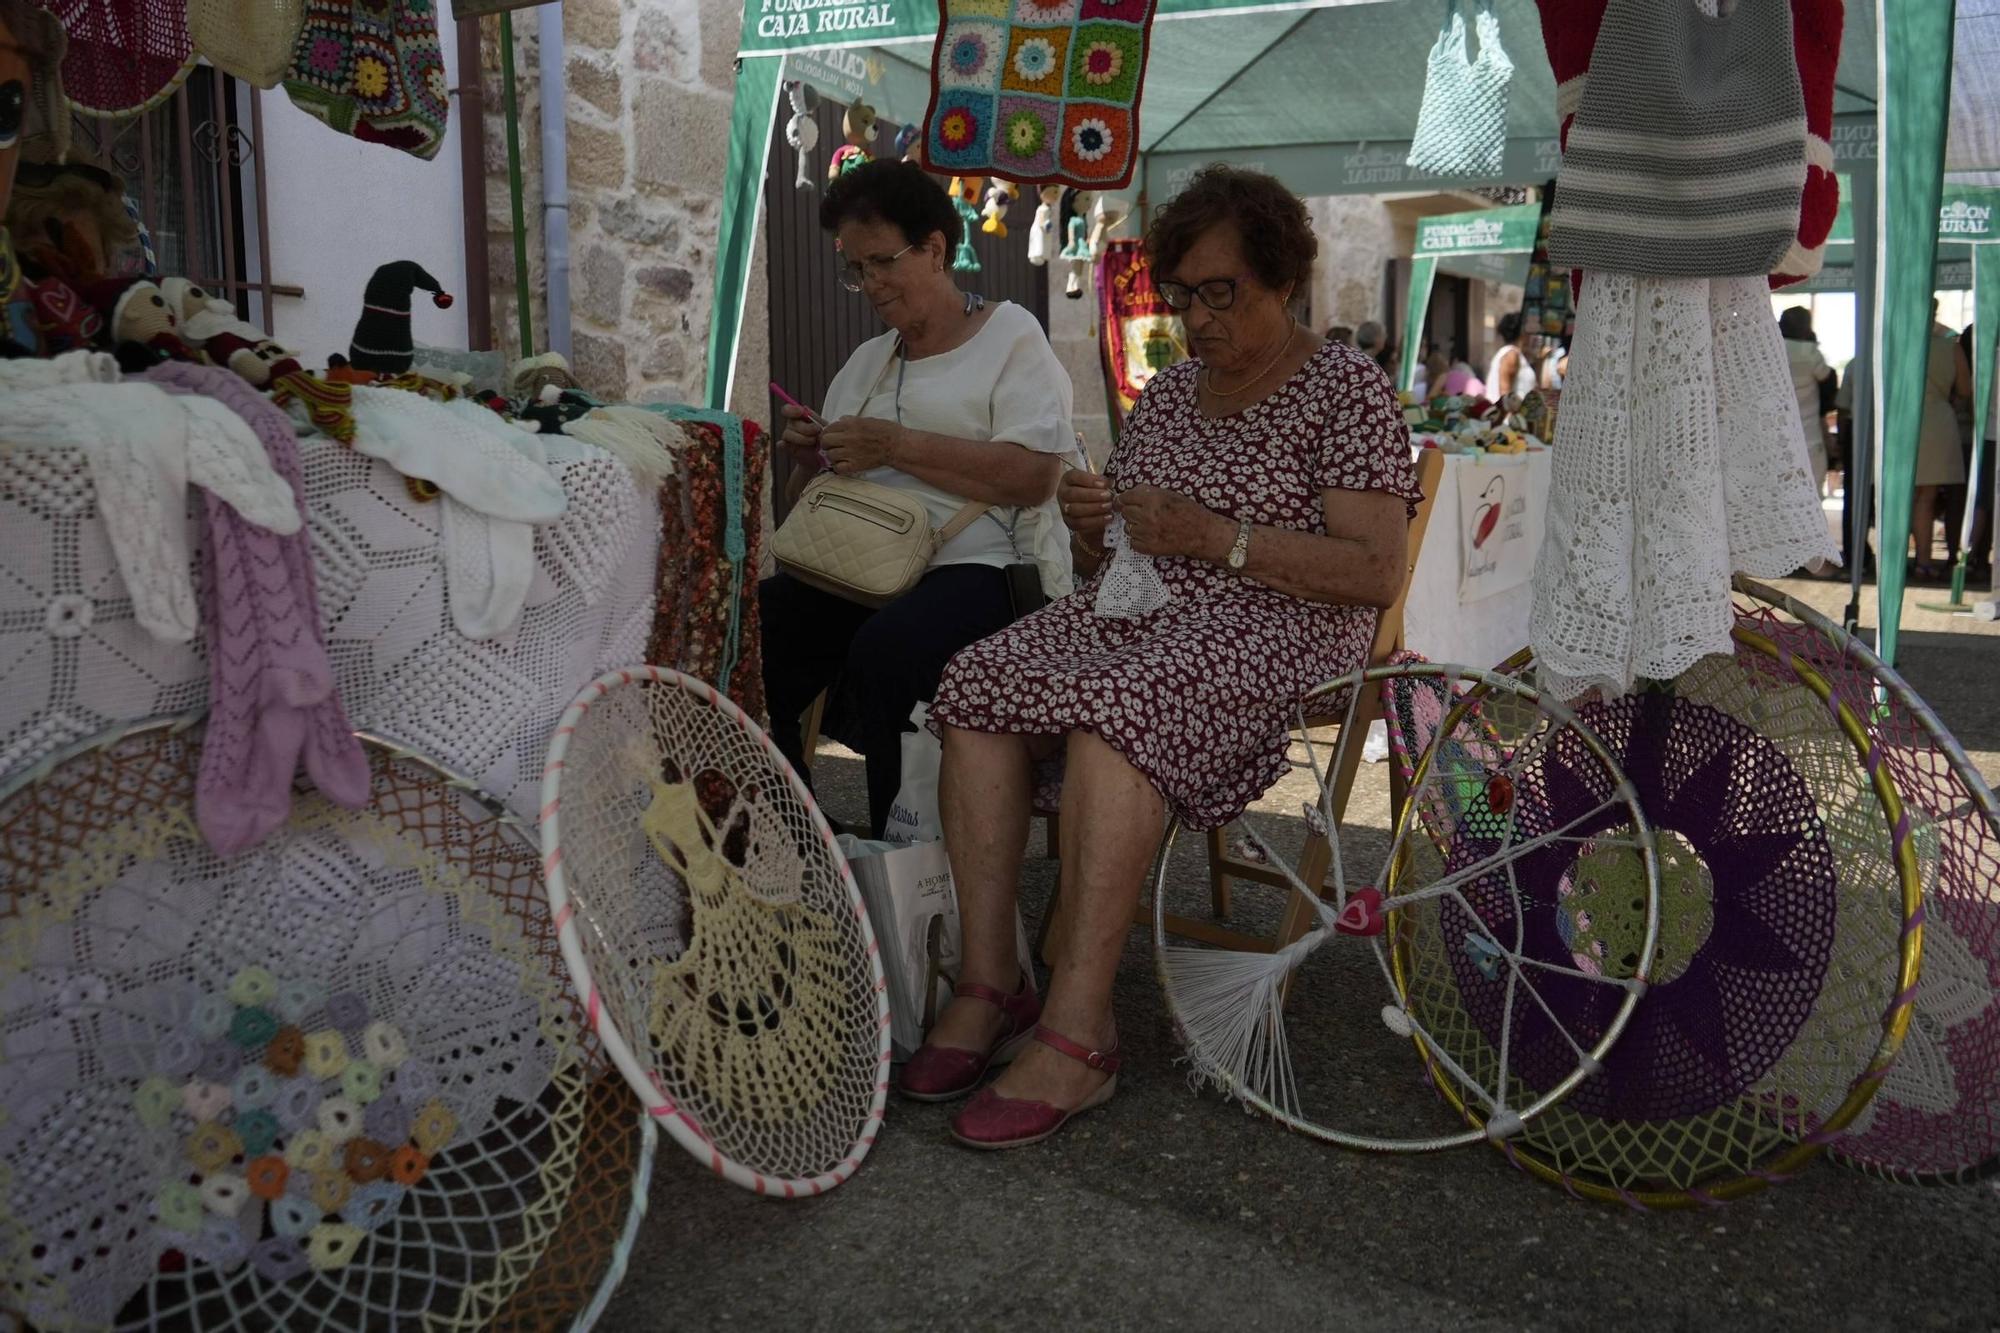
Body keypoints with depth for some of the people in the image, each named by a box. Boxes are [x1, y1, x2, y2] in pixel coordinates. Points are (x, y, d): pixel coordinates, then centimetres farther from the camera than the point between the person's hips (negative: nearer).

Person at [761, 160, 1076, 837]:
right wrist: (811, 462, 4)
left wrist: (896, 445, -12)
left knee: (885, 650, -37)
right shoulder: (864, 362, 26)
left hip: (978, 564, -6)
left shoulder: (1009, 334, 7)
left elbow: (1034, 476, -10)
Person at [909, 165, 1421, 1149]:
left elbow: (1377, 573, -11)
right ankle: (990, 984, -21)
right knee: (978, 686, -22)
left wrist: (1217, 537, -18)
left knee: (1115, 710, -36)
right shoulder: (1166, 393, 19)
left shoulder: (1345, 389, 0)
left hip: (1274, 628, -6)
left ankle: (1079, 1031, -32)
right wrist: (1089, 525, -2)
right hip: (1140, 617, 6)